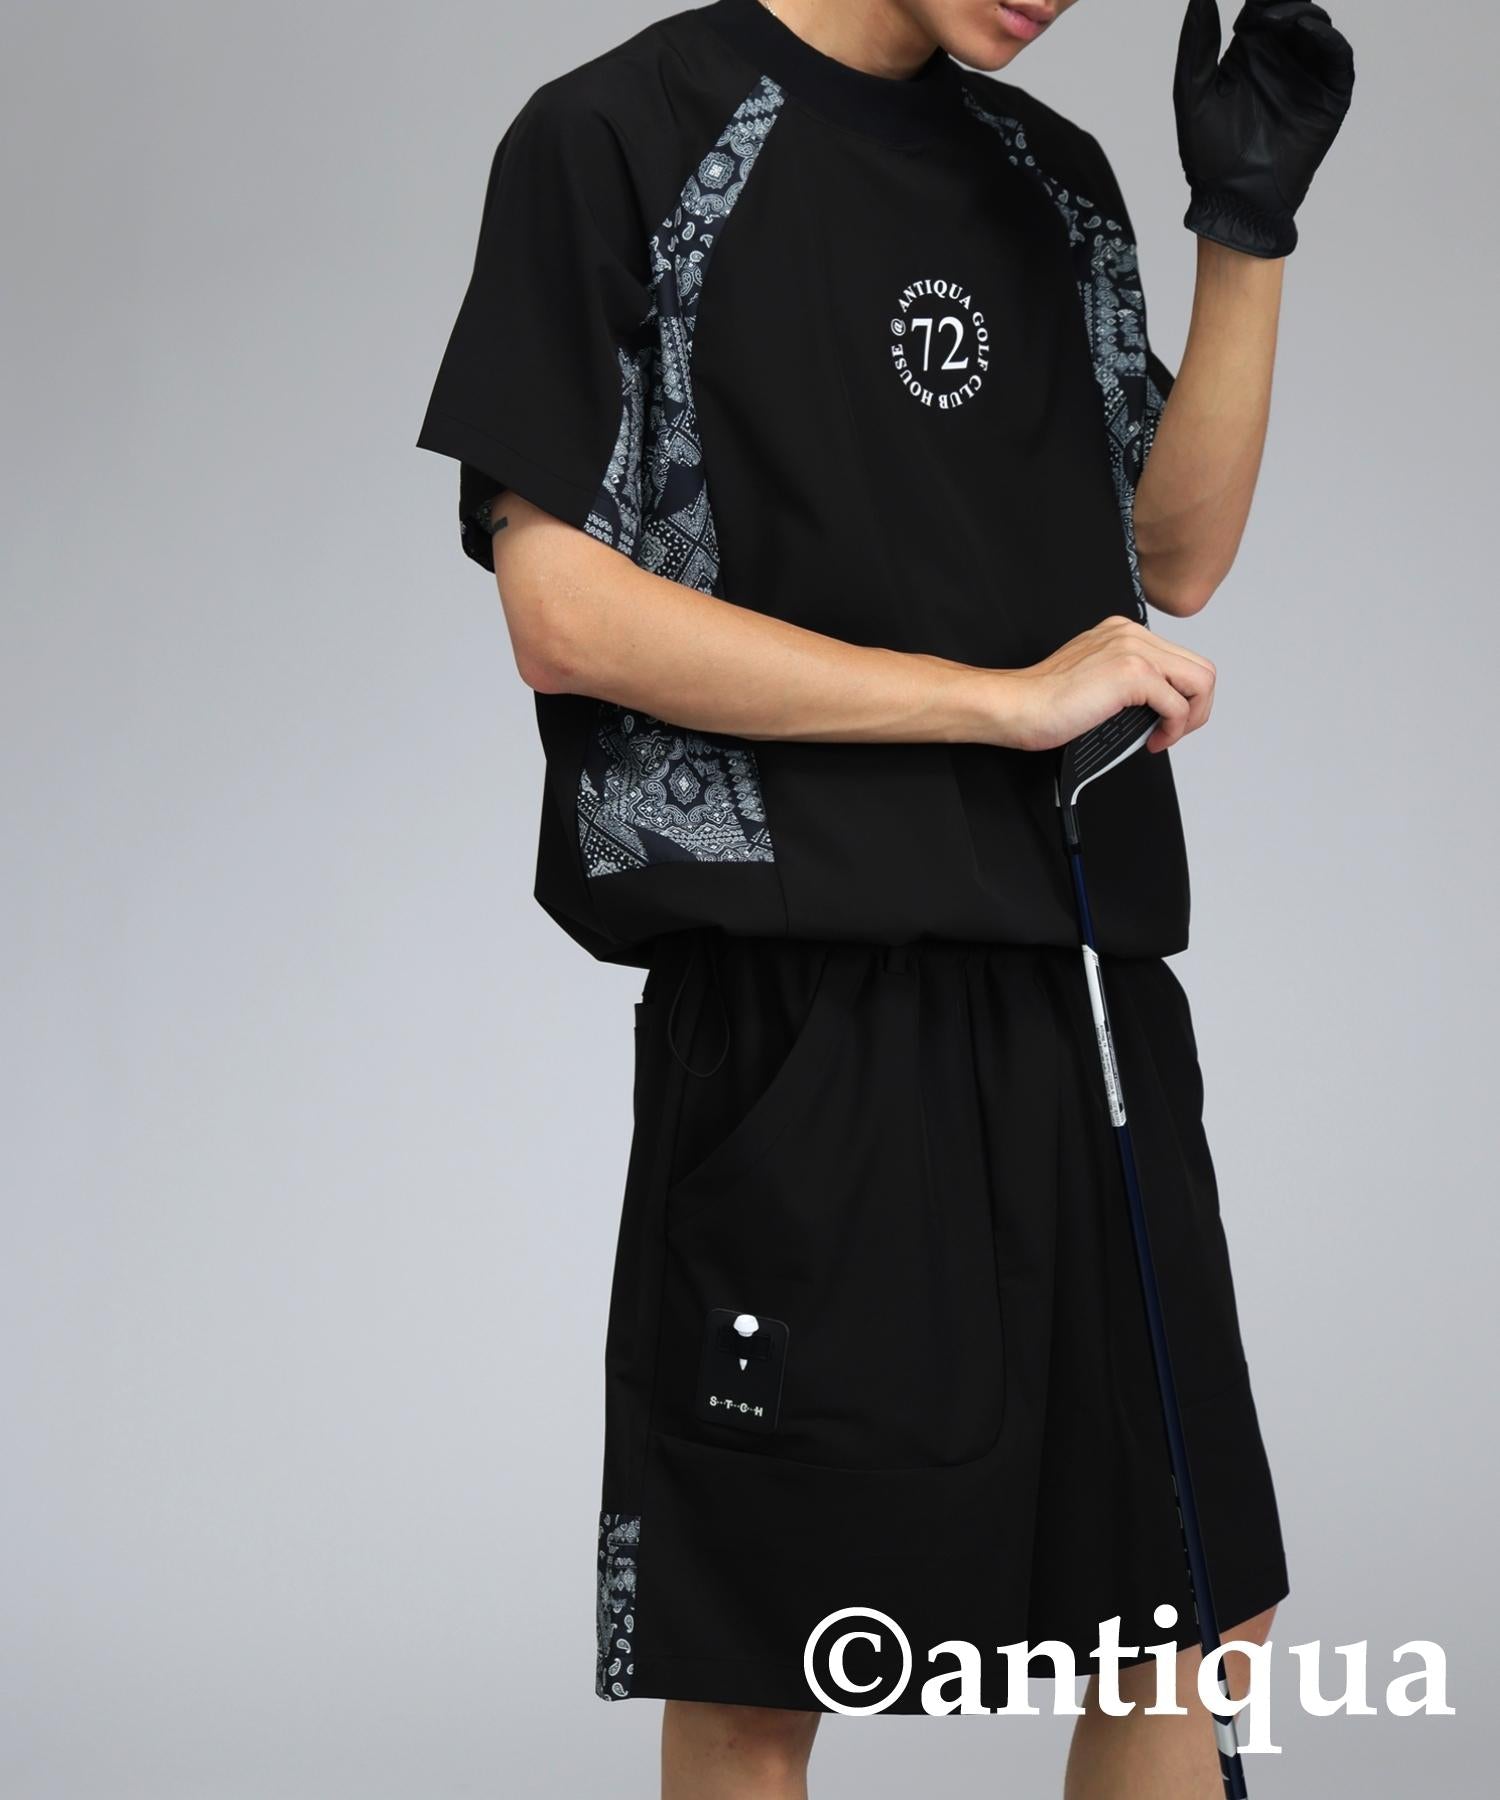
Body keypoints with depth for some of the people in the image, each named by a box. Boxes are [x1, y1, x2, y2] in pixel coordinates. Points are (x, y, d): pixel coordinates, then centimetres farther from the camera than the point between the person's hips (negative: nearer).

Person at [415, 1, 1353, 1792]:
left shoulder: (1053, 177, 16)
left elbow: (1173, 559, 18)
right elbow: (563, 616, -11)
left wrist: (1249, 231, 6)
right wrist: (1007, 697, -12)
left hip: (1089, 981, 6)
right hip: (803, 1010, -6)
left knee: (1197, 1617, 12)